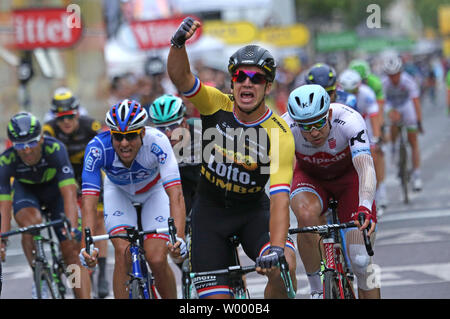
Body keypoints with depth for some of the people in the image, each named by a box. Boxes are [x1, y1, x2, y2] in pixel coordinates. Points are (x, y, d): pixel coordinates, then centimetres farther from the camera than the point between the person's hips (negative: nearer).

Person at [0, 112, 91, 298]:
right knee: (31, 223, -33)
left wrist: (72, 228, -54)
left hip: (55, 188, 0)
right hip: (25, 190, 0)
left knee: (71, 250, -11)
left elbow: (69, 194, -42)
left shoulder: (55, 149, -36)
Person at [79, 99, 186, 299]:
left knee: (157, 260, -14)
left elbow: (175, 195, -44)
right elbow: (88, 202, -39)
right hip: (118, 191, 1)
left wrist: (179, 238, -58)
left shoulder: (157, 142, -37)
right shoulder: (97, 147, -35)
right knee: (123, 252, -21)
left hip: (154, 189, -1)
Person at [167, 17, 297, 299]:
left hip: (253, 211, -1)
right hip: (210, 210, 1)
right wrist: (178, 44, -51)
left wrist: (278, 247, -45)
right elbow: (180, 76, -30)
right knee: (216, 297, -8)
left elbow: (280, 197, -31)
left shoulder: (279, 134, -21)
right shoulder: (217, 105, -13)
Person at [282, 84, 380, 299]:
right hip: (310, 177, 0)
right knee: (306, 213, -36)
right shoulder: (285, 128, -30)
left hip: (349, 175, 0)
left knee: (361, 261, -12)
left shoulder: (349, 120, -35)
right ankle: (316, 289, -17)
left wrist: (365, 207, -62)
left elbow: (366, 167, -45)